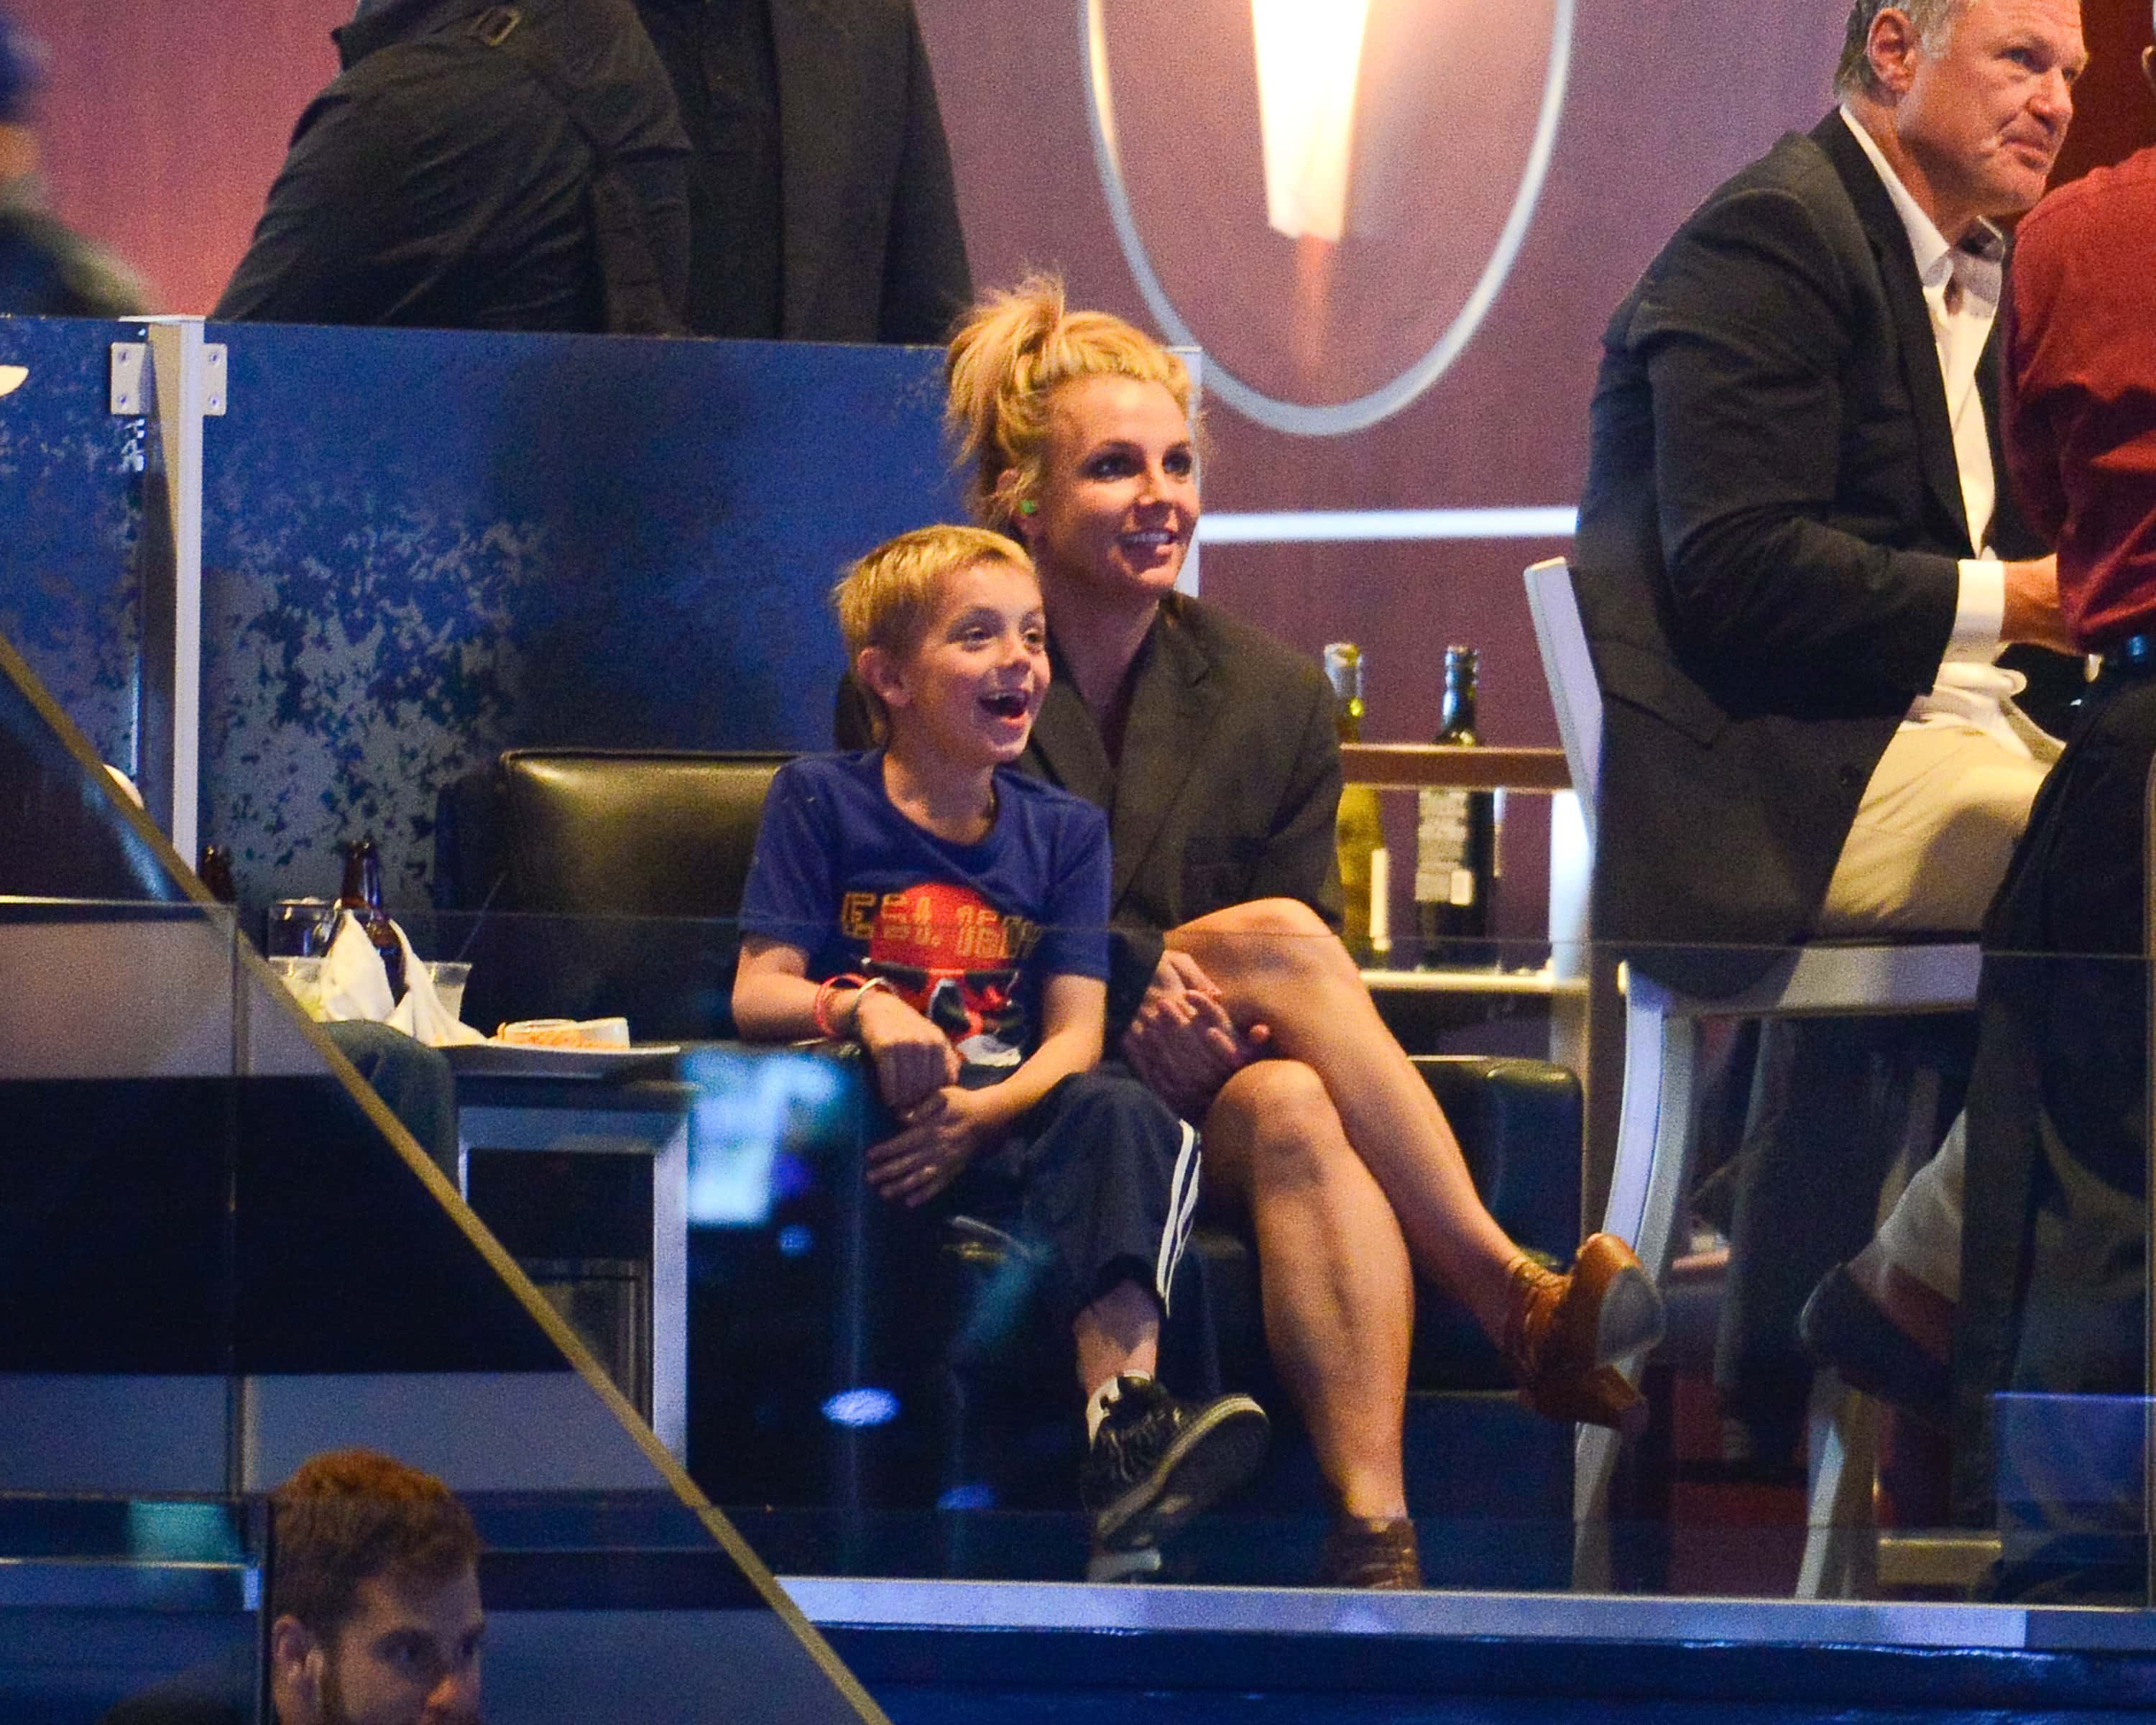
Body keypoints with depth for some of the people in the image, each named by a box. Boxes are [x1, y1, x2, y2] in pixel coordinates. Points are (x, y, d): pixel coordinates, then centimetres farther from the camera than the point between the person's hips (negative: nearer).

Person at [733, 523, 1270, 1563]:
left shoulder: (1064, 832, 19)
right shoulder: (820, 802, 11)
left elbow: (1074, 1036, 7)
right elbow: (758, 993, 2)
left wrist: (982, 1115, -16)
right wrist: (861, 1011, -22)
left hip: (1010, 1124, 2)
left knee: (1123, 1115, -32)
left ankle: (1126, 1423, -53)